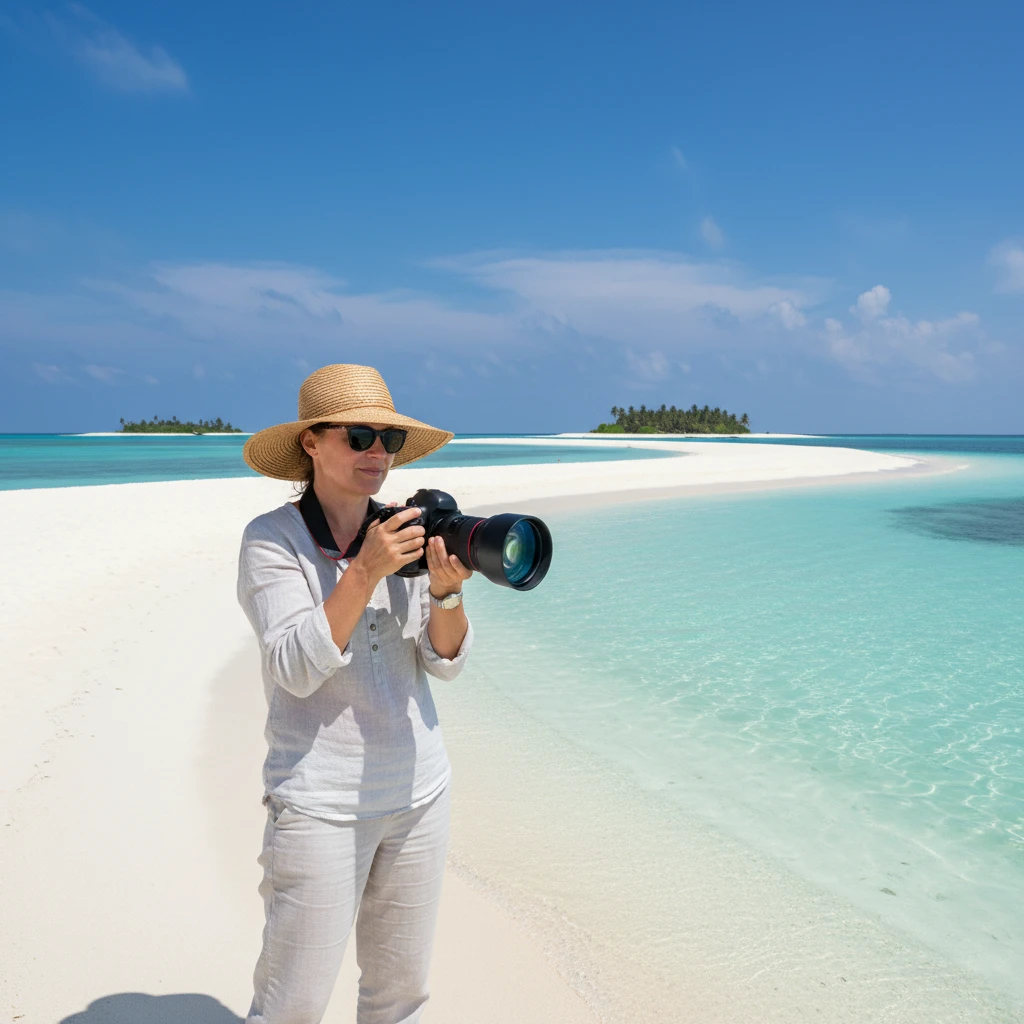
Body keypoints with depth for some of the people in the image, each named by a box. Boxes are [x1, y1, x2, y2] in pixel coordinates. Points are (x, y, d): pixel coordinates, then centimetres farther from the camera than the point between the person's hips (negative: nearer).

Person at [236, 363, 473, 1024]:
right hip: (321, 803, -4)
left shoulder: (407, 530, 3)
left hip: (420, 791, 5)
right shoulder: (272, 540, -9)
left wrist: (446, 591, -17)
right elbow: (295, 669, -19)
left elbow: (446, 662, 2)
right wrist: (365, 572, -26)